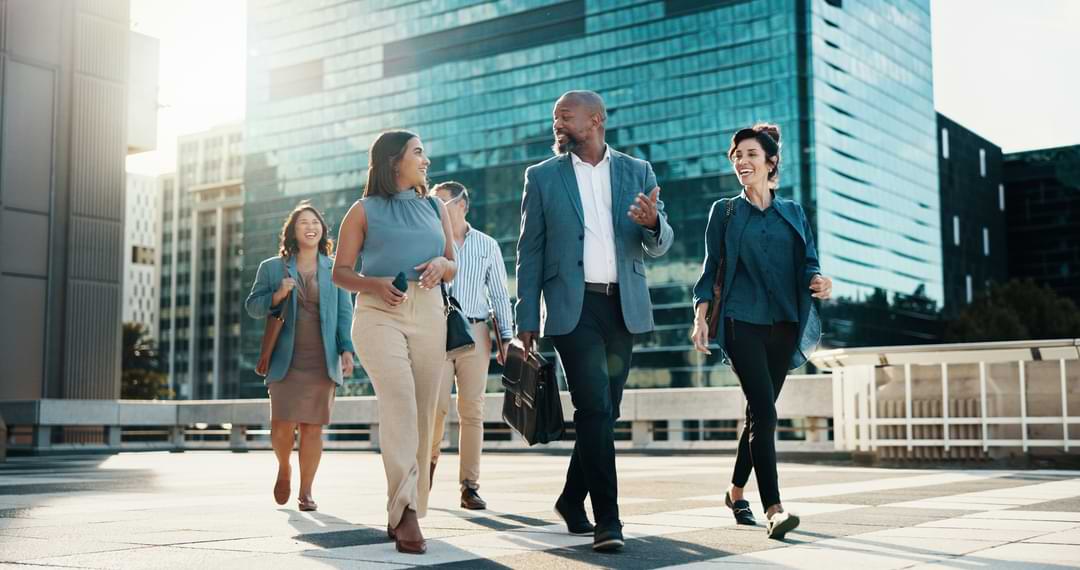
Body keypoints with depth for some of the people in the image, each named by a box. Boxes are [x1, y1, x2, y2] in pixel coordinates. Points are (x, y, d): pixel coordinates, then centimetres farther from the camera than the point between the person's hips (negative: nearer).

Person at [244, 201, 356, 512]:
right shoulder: (272, 267, 8)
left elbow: (344, 313, 6)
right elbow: (252, 306, 9)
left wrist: (347, 350, -6)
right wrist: (277, 296, -10)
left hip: (322, 361, 1)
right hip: (286, 360, 0)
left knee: (313, 427, -1)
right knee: (282, 425, -6)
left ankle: (305, 492, 11)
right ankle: (284, 470, 25)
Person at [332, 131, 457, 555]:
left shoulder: (435, 208, 20)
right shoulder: (364, 210, 10)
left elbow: (453, 266, 21)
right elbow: (340, 272, 7)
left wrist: (441, 264, -3)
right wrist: (375, 284, -13)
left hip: (428, 315, 4)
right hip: (379, 313, -4)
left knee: (422, 413, 0)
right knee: (399, 401, -22)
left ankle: (405, 513, 9)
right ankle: (405, 512, -26)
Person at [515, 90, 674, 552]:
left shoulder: (637, 171, 9)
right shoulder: (542, 177, 5)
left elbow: (659, 245, 5)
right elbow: (530, 251, 5)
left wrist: (652, 223, -19)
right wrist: (527, 319, -1)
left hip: (623, 306, 3)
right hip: (573, 307, -3)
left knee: (604, 411, 9)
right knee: (595, 409, -13)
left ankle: (572, 499, 27)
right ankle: (607, 518, -8)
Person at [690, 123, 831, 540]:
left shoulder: (793, 213, 13)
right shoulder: (725, 212, 8)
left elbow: (808, 263, 10)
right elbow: (711, 271, 5)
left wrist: (818, 282, -13)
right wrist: (701, 318, -7)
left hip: (783, 324, 3)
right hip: (742, 322, -3)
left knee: (760, 411, 9)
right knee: (765, 411, -15)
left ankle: (736, 491, 27)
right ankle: (774, 509, -19)